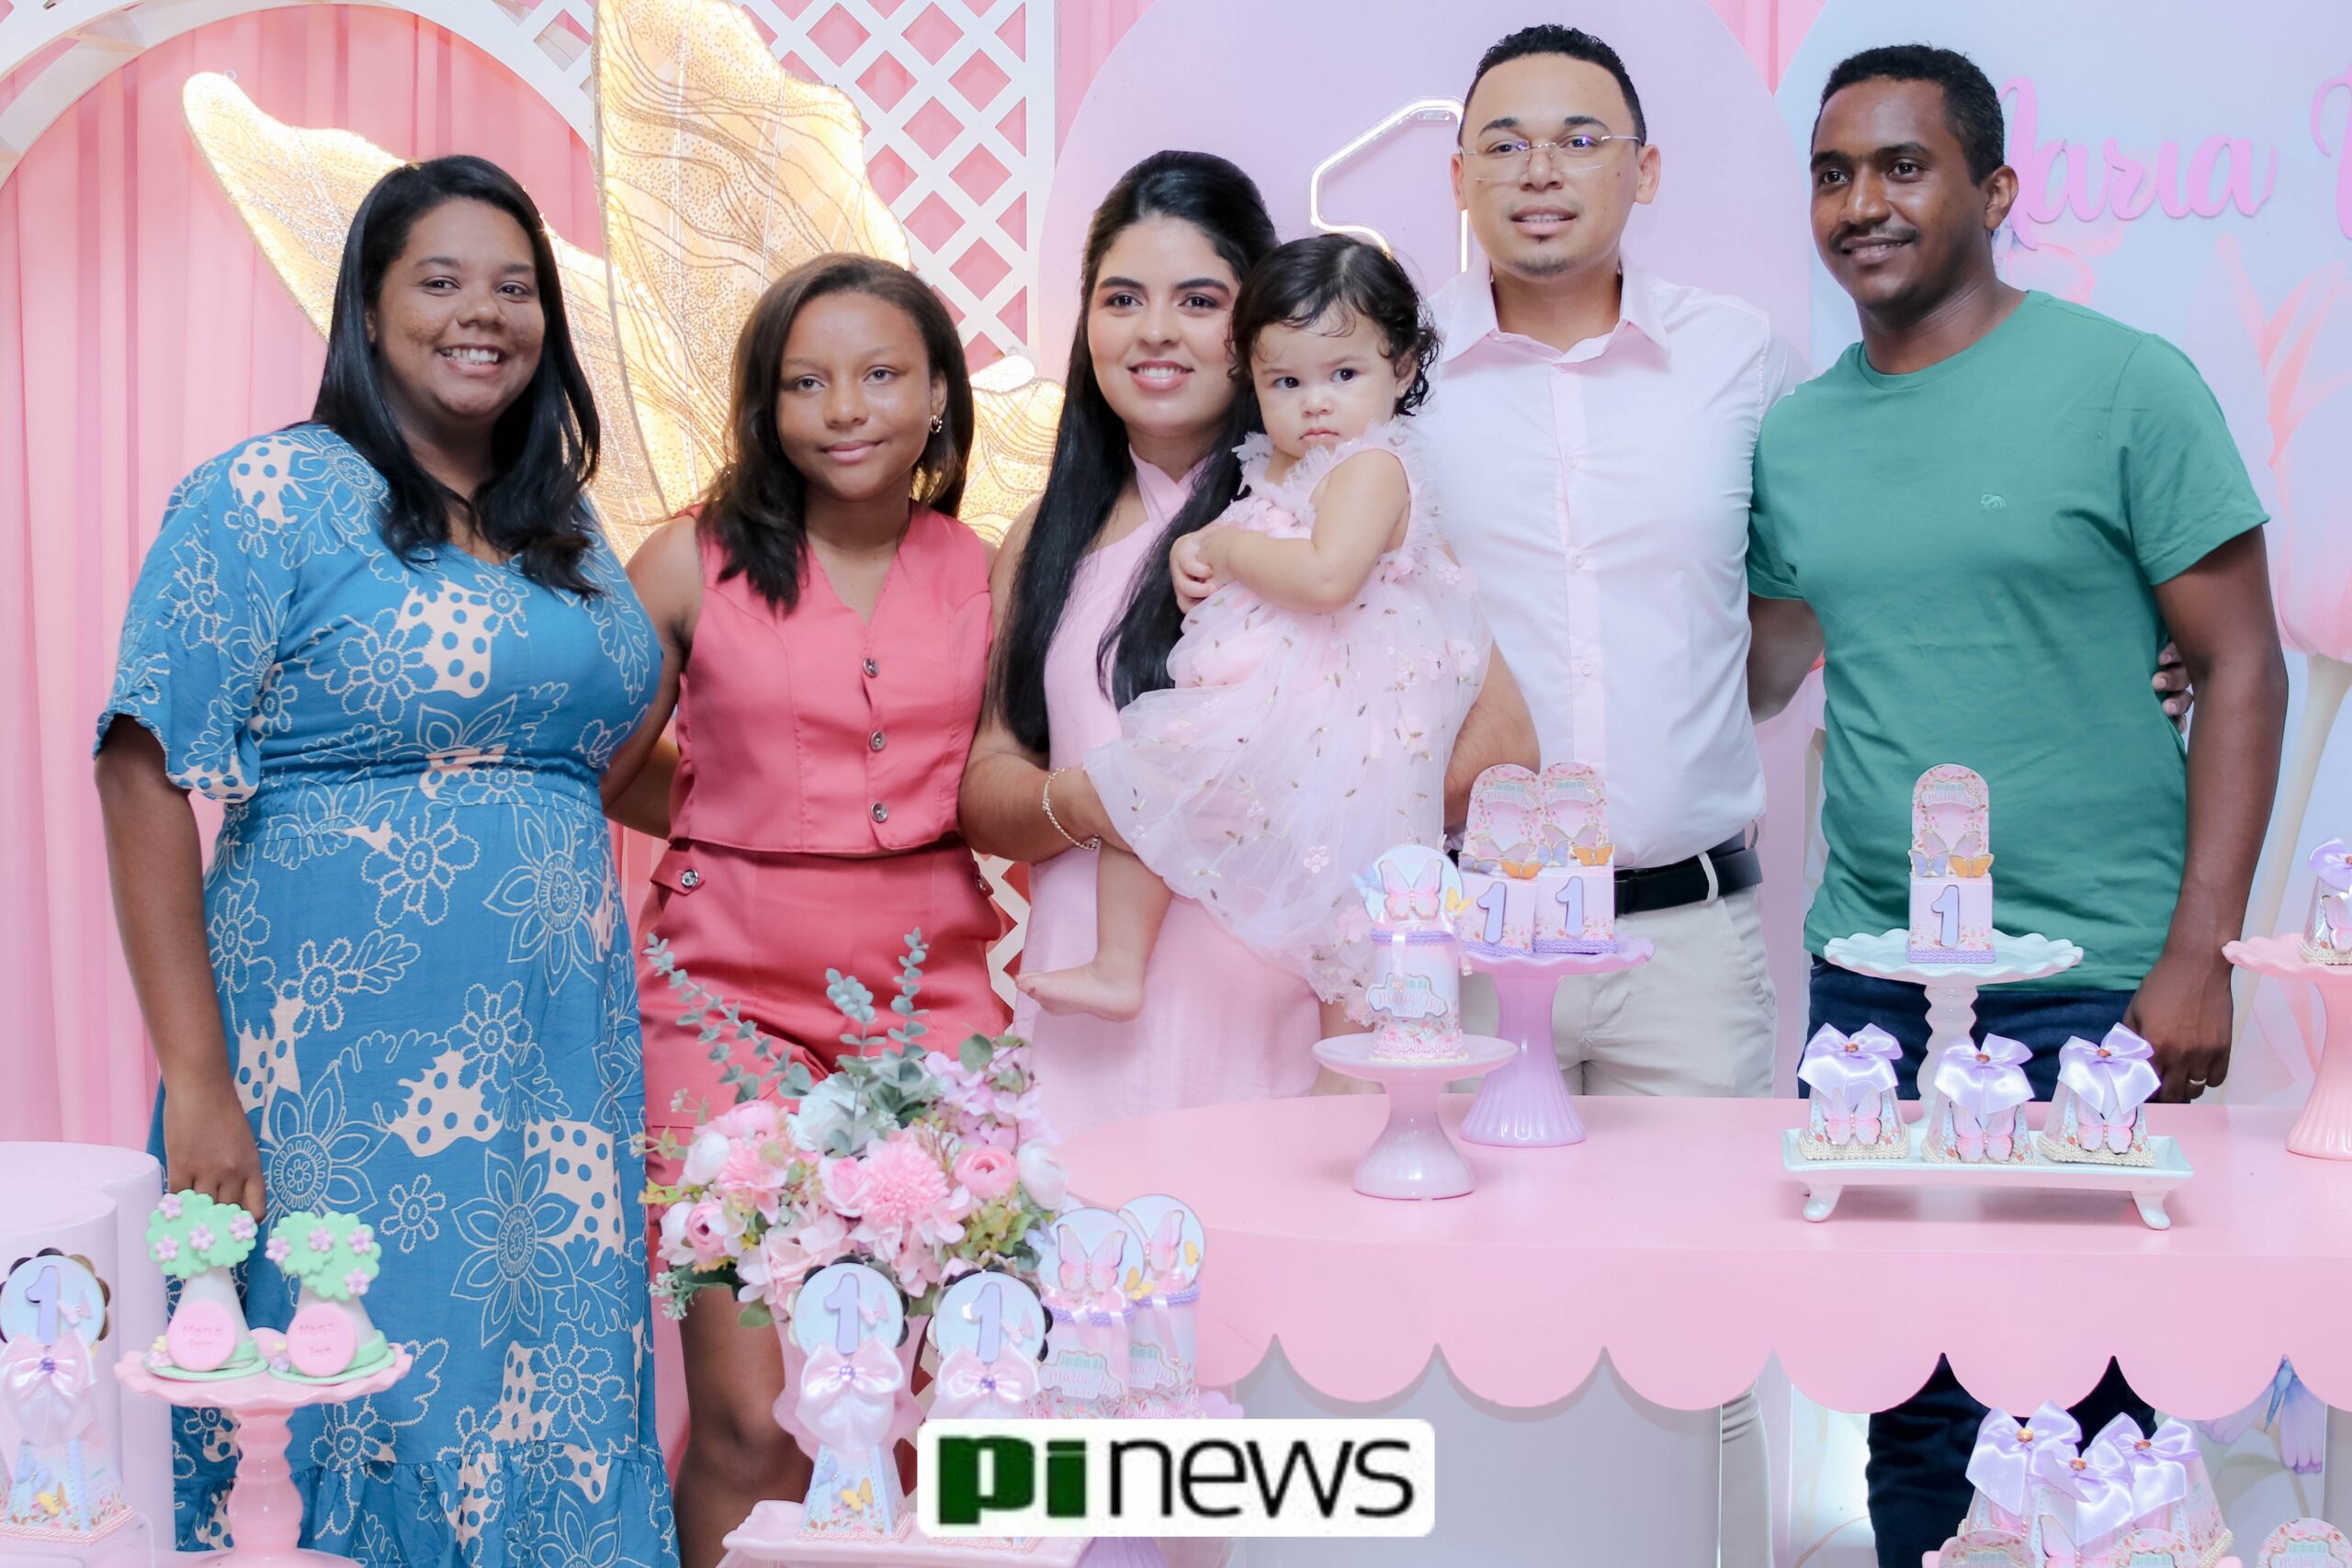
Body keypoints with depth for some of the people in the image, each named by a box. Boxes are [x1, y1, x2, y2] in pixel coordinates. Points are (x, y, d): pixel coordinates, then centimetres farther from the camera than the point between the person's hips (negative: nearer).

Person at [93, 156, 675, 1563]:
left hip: (555, 1064, 6)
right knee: (364, 1429, 0)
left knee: (559, 1426, 8)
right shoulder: (274, 496, -5)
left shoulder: (567, 527, 13)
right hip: (338, 1070, -5)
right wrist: (196, 1080, -17)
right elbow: (147, 773, -11)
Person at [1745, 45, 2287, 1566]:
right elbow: (1760, 675, 15)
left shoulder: (2123, 383, -4)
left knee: (2082, 1396, 2)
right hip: (1869, 980, 4)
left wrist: (2198, 957, -11)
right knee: (1911, 1388, 11)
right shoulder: (1794, 436, 9)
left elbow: (2242, 668, -5)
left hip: (2090, 984, -4)